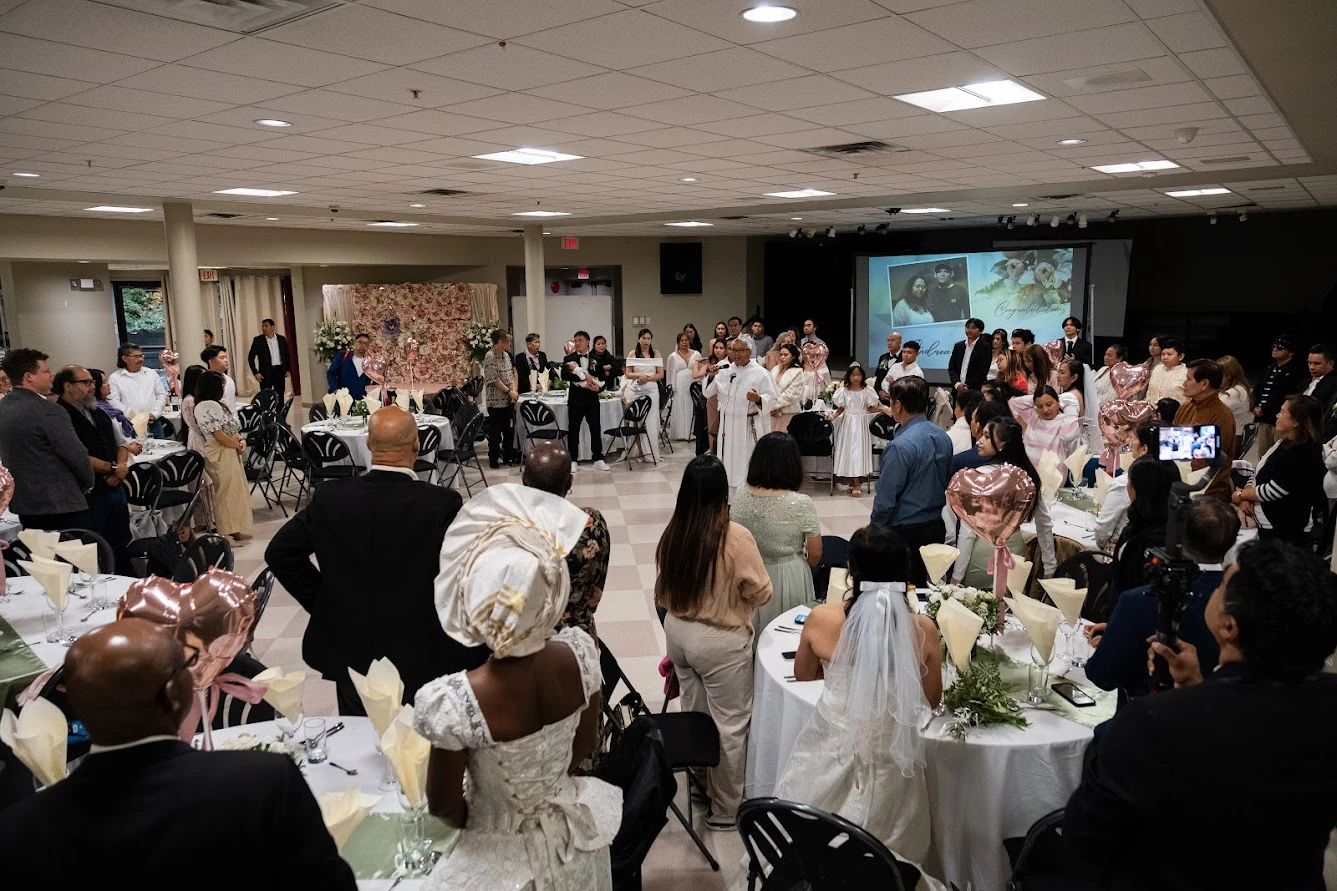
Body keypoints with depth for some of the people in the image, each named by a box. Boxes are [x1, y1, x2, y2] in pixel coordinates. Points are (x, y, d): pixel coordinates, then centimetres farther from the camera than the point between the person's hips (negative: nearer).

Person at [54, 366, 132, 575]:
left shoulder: (98, 413, 14)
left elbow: (120, 443, 18)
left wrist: (122, 466, -3)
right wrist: (113, 468, -9)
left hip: (115, 488, 8)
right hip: (90, 495, -8)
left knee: (122, 546, 17)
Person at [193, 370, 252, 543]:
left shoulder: (214, 404, 17)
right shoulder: (208, 406, -16)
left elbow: (231, 427, 19)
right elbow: (218, 434, -21)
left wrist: (241, 439, 1)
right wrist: (237, 445, -9)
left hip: (229, 452, 10)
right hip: (220, 454, -10)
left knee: (235, 489, 12)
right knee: (227, 491, -6)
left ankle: (234, 530, 19)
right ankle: (228, 533, -1)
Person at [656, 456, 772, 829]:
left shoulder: (671, 534, -8)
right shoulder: (736, 538, -23)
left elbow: (662, 595, 4)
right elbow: (762, 593, -12)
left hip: (677, 633, 6)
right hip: (720, 642, -5)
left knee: (693, 714, 22)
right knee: (729, 724, 11)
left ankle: (700, 785, 41)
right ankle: (725, 809, 24)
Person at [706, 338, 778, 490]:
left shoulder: (760, 373, -7)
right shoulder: (724, 371, 7)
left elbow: (772, 399, -10)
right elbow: (708, 392, 10)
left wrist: (758, 399, -29)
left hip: (750, 427, -5)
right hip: (728, 425, 5)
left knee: (748, 464, -4)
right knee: (728, 461, 13)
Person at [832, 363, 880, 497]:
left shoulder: (867, 391, 0)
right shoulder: (844, 391, 2)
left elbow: (870, 409, 4)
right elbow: (840, 409, 6)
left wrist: (880, 408, -14)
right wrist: (833, 416, -10)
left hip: (861, 423, -1)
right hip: (848, 423, 1)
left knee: (859, 449, -3)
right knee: (848, 449, 0)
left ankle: (856, 483, 1)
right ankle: (854, 483, 8)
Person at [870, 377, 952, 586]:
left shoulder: (901, 446, -22)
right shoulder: (942, 437, 3)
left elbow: (886, 498, -19)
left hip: (905, 532, -8)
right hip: (936, 528, 8)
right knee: (923, 587, 17)